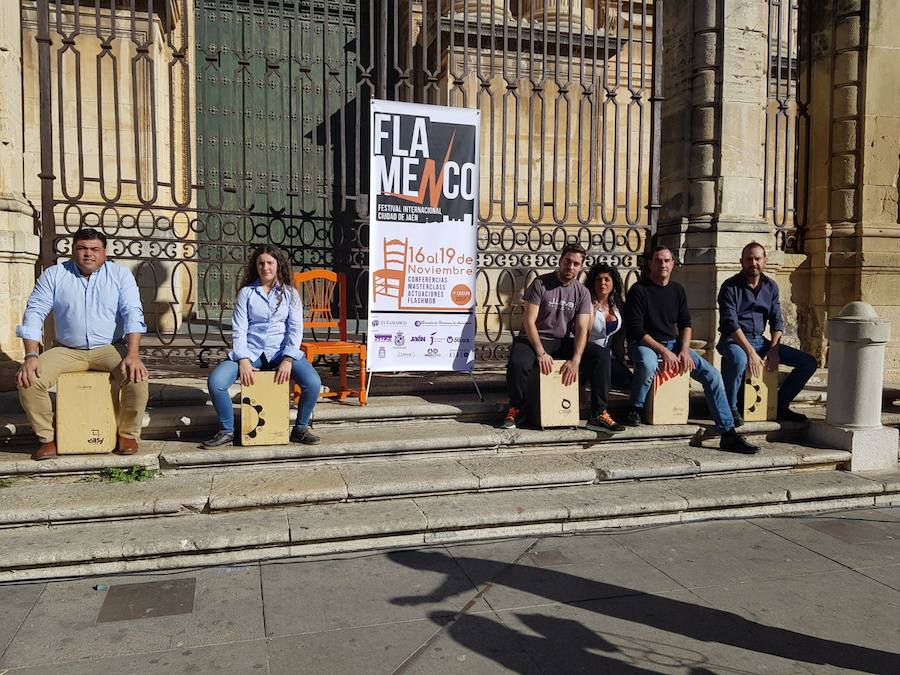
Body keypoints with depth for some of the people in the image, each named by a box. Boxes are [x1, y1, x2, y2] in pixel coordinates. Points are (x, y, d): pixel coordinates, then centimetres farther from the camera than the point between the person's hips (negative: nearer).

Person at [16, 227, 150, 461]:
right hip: (67, 351, 2)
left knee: (136, 377, -30)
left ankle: (128, 434, -8)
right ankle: (47, 438, -1)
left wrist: (133, 354, -24)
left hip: (110, 348, -2)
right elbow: (35, 312, -1)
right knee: (28, 380, -21)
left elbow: (132, 313, -10)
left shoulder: (120, 274, 0)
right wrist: (31, 356, -16)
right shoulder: (53, 275, 4)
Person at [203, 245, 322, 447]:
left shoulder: (290, 293, 8)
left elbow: (296, 329, 0)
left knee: (313, 382, -26)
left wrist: (288, 360, -15)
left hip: (281, 351, 0)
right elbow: (239, 329, 1)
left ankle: (300, 429, -1)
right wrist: (243, 360, -14)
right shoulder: (246, 292, 8)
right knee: (215, 382, -23)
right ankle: (226, 431, 0)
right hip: (250, 351, 1)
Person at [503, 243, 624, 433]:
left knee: (601, 355, -19)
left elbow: (582, 329, -5)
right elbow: (529, 321, -12)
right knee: (517, 363, -35)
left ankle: (598, 415, -13)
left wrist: (575, 360, -22)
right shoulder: (541, 284, -6)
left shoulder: (582, 293, 4)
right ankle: (516, 409, -5)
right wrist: (541, 353, -23)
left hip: (564, 342, 4)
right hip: (535, 339, -3)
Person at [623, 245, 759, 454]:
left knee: (712, 374, -11)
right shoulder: (639, 290, -7)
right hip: (645, 344, -5)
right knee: (648, 364, -42)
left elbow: (685, 324, 12)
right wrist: (663, 351, -20)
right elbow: (636, 331, -13)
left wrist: (684, 351, -6)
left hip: (673, 343, 6)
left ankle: (728, 433, -6)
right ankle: (636, 409, -14)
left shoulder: (677, 290, 11)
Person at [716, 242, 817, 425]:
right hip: (733, 341, -6)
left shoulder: (771, 286, 9)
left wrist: (774, 350, -9)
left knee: (809, 362, -2)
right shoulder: (730, 287, -9)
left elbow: (777, 321, 7)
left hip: (760, 340, 6)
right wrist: (750, 352, -25)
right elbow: (730, 324, -18)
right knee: (739, 360, -41)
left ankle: (780, 404, 11)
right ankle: (730, 408, -18)